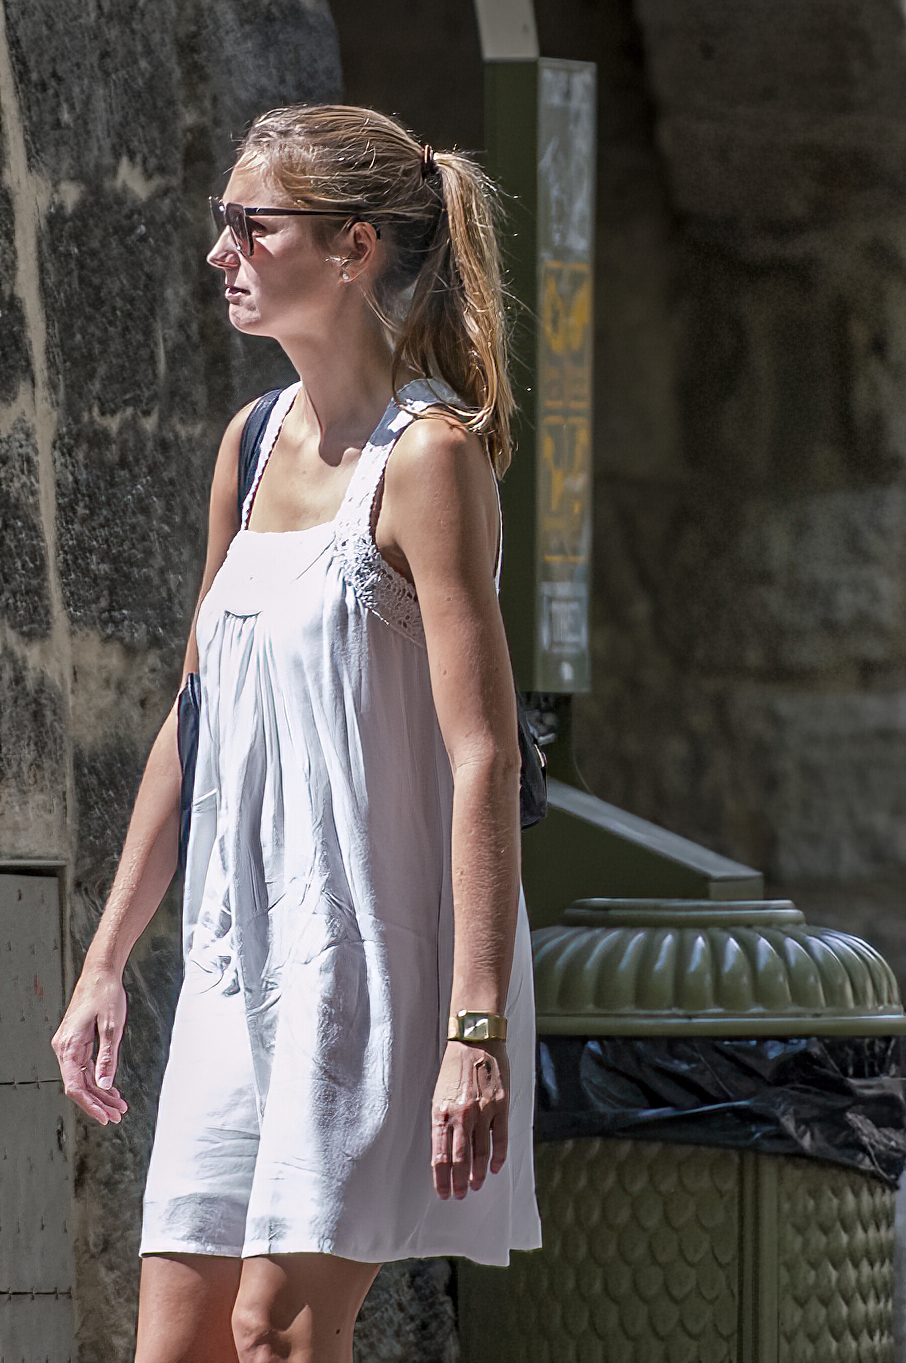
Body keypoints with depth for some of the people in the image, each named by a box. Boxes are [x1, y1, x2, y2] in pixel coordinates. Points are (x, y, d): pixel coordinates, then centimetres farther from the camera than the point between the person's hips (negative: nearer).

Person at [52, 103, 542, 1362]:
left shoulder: (426, 456, -12)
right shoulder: (255, 444, 12)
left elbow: (484, 756, -17)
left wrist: (478, 1031, -23)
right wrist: (105, 963, 18)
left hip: (379, 959, -7)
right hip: (243, 965, 8)